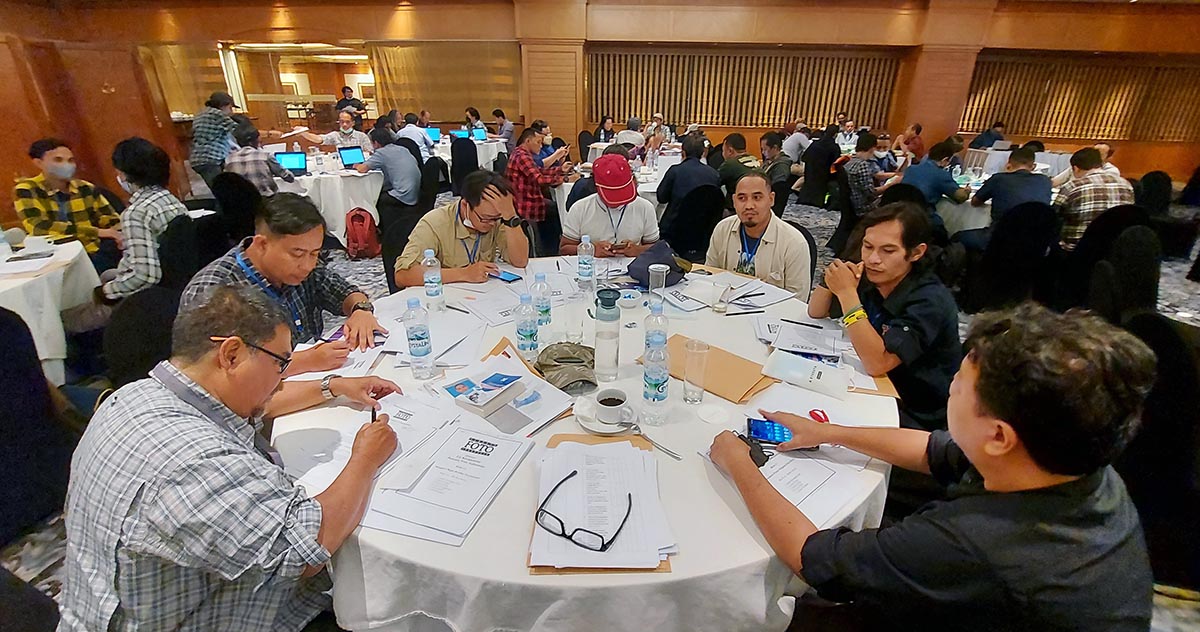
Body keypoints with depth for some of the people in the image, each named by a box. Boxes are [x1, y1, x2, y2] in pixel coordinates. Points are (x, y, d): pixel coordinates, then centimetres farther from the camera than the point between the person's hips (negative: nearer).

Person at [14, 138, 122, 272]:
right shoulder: (26, 190, -1)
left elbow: (111, 220, 12)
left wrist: (120, 236, -13)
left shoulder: (86, 188, 10)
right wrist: (96, 232, -27)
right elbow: (39, 227, -17)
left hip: (94, 254, 4)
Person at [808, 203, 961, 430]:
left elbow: (876, 363, -32)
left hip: (915, 419, -6)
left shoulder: (931, 301, -24)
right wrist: (832, 279, -17)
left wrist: (847, 293, -32)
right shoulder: (870, 278, -5)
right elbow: (816, 313, 4)